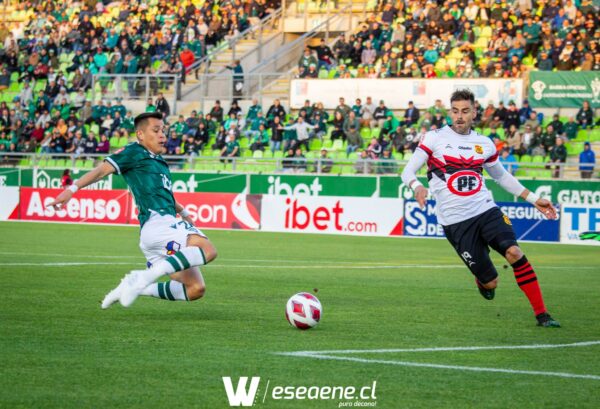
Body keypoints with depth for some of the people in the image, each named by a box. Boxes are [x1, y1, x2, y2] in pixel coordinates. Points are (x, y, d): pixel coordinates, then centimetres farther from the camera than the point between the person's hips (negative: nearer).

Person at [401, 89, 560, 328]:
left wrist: (534, 199, 22)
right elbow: (408, 171, -4)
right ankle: (483, 280, 35)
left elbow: (502, 176, 26)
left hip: (486, 210, 2)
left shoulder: (484, 144, 11)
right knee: (490, 283, -5)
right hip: (455, 222, -2)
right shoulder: (435, 138, -1)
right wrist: (417, 186, -28)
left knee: (513, 252, -25)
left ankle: (541, 314, -17)